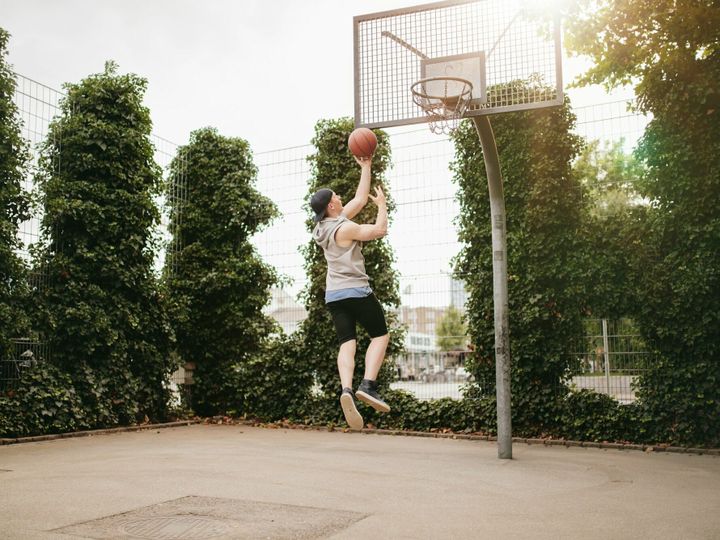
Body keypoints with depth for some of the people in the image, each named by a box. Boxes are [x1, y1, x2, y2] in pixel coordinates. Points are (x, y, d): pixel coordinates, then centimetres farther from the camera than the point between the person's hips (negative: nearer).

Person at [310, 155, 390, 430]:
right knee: (380, 335, 5)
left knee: (347, 342, -2)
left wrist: (366, 168, 22)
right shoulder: (344, 228, -13)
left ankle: (346, 389, -23)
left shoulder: (326, 225, 12)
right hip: (356, 290, -7)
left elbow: (360, 198, 19)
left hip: (333, 294, 7)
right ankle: (368, 385, -12)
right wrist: (382, 204, 8)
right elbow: (380, 230, -6)